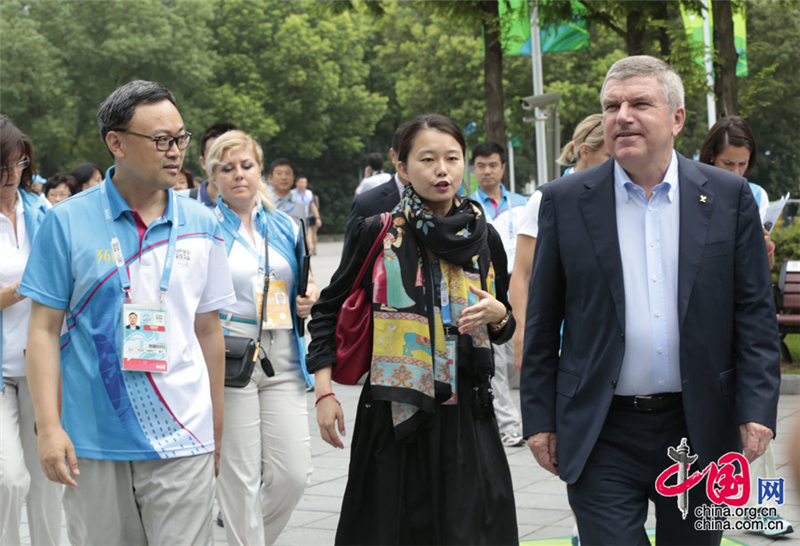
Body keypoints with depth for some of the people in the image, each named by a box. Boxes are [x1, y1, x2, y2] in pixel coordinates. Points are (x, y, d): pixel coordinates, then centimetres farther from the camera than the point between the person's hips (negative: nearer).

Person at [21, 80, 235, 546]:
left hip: (182, 440, 1)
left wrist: (217, 430, 14)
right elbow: (45, 329, -1)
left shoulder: (201, 226, 5)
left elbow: (208, 331, 11)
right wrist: (49, 426, -9)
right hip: (94, 442, -1)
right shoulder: (67, 222, -2)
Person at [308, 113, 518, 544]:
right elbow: (329, 310, 4)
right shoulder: (377, 233, -1)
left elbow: (506, 329, 16)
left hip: (465, 416, 2)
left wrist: (497, 314, -7)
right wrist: (324, 391, -5)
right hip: (394, 413, -2)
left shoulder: (483, 237, 7)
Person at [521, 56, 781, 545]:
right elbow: (542, 324, 4)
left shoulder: (730, 197, 2)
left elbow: (755, 314, 1)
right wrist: (539, 418, 1)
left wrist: (757, 409, -8)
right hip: (603, 436, -1)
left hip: (701, 430, 1)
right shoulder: (566, 202, 1)